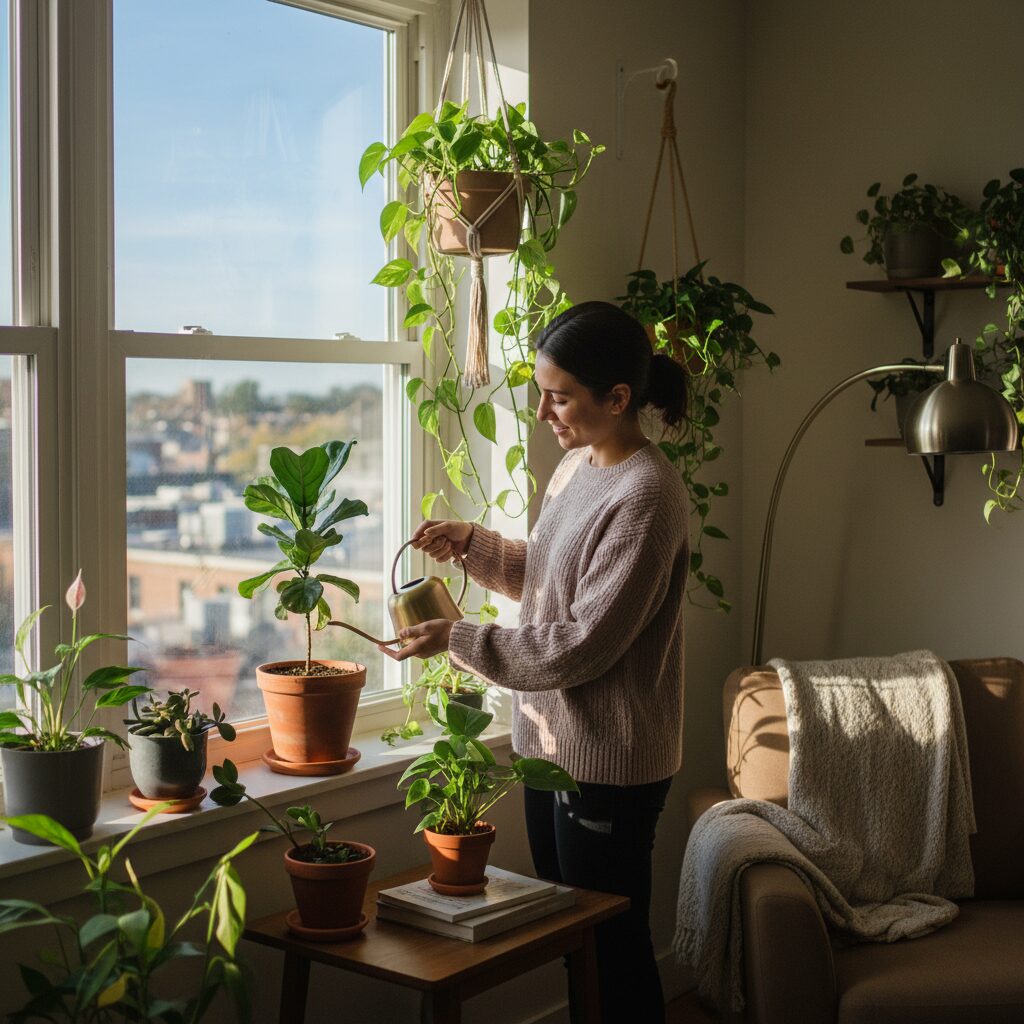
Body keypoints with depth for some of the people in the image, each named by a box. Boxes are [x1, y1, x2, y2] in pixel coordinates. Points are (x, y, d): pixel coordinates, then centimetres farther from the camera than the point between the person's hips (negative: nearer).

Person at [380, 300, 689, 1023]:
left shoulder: (646, 496, -22)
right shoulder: (578, 464, 6)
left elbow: (583, 644, -23)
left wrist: (457, 639, -19)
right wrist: (472, 543, 4)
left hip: (608, 761, -9)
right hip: (552, 740, 9)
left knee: (611, 943, 7)